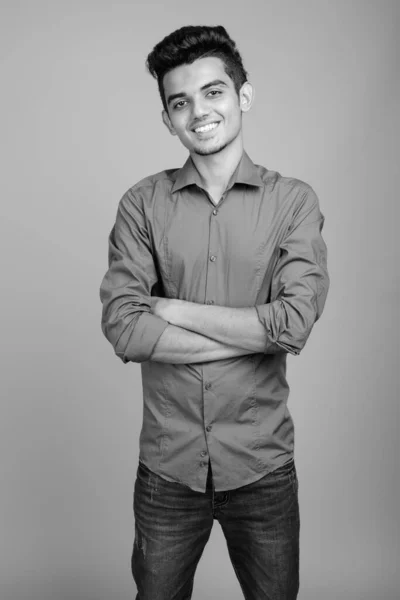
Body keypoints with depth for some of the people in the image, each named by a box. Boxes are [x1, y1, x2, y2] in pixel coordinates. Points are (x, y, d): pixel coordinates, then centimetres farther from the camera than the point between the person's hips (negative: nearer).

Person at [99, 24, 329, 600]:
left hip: (262, 465, 0)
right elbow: (122, 329, -14)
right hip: (167, 466, 1)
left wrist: (168, 308, -14)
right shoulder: (142, 204, -2)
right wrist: (257, 332, -16)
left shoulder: (294, 201, -4)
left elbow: (295, 322, -17)